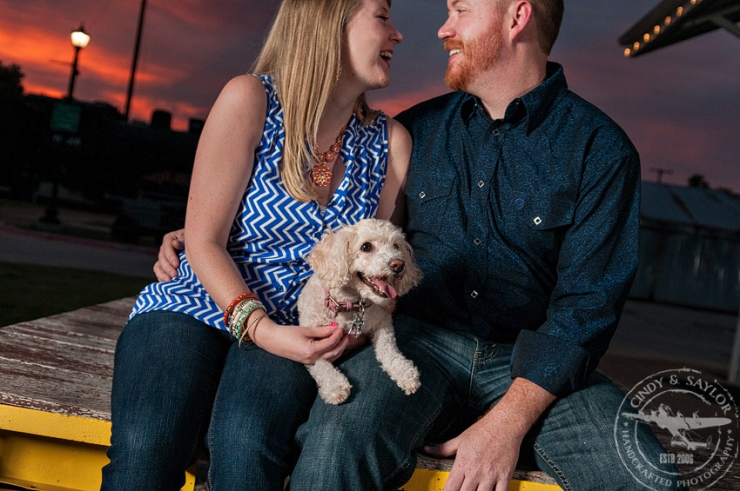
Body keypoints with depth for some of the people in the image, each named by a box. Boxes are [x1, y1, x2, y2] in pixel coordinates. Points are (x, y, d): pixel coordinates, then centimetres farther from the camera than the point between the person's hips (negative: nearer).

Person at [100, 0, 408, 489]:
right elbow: (203, 242, -8)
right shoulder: (251, 100, -7)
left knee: (248, 443, -32)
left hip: (295, 329, 2)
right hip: (199, 306, -1)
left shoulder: (390, 141, 4)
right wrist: (257, 326, -21)